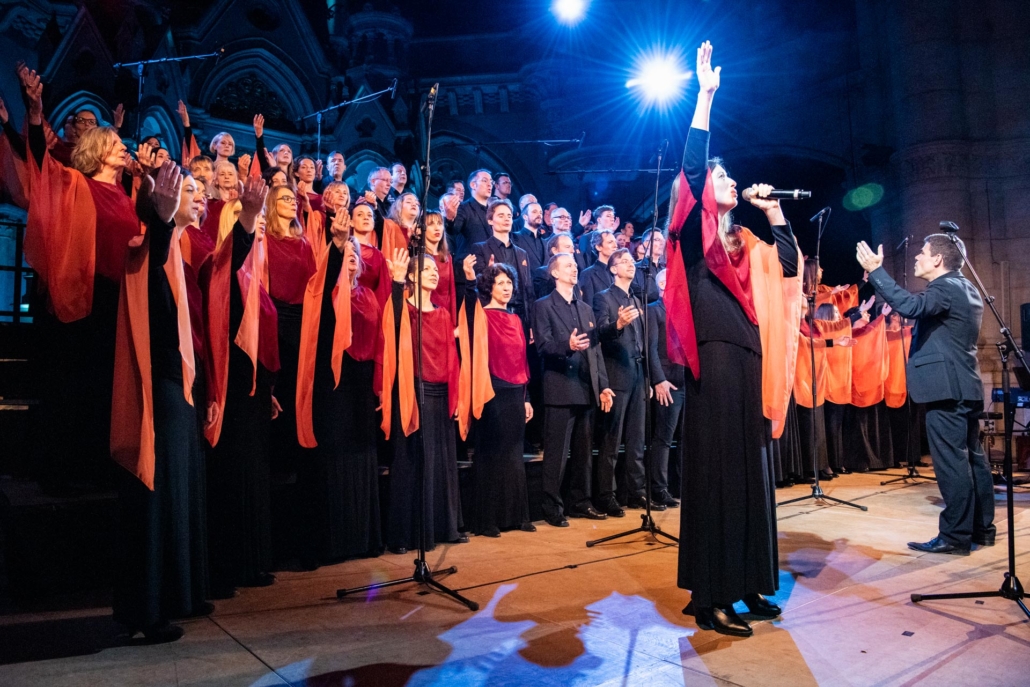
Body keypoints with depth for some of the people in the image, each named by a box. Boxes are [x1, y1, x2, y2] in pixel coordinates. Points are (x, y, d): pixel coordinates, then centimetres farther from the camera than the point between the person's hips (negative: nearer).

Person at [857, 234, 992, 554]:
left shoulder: (946, 288, -13)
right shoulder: (966, 288, 18)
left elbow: (910, 306, -31)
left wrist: (875, 270, -27)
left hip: (947, 386, -11)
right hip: (965, 385, 11)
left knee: (951, 462, -7)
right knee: (972, 458, 14)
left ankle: (955, 536, -2)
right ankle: (982, 528, 22)